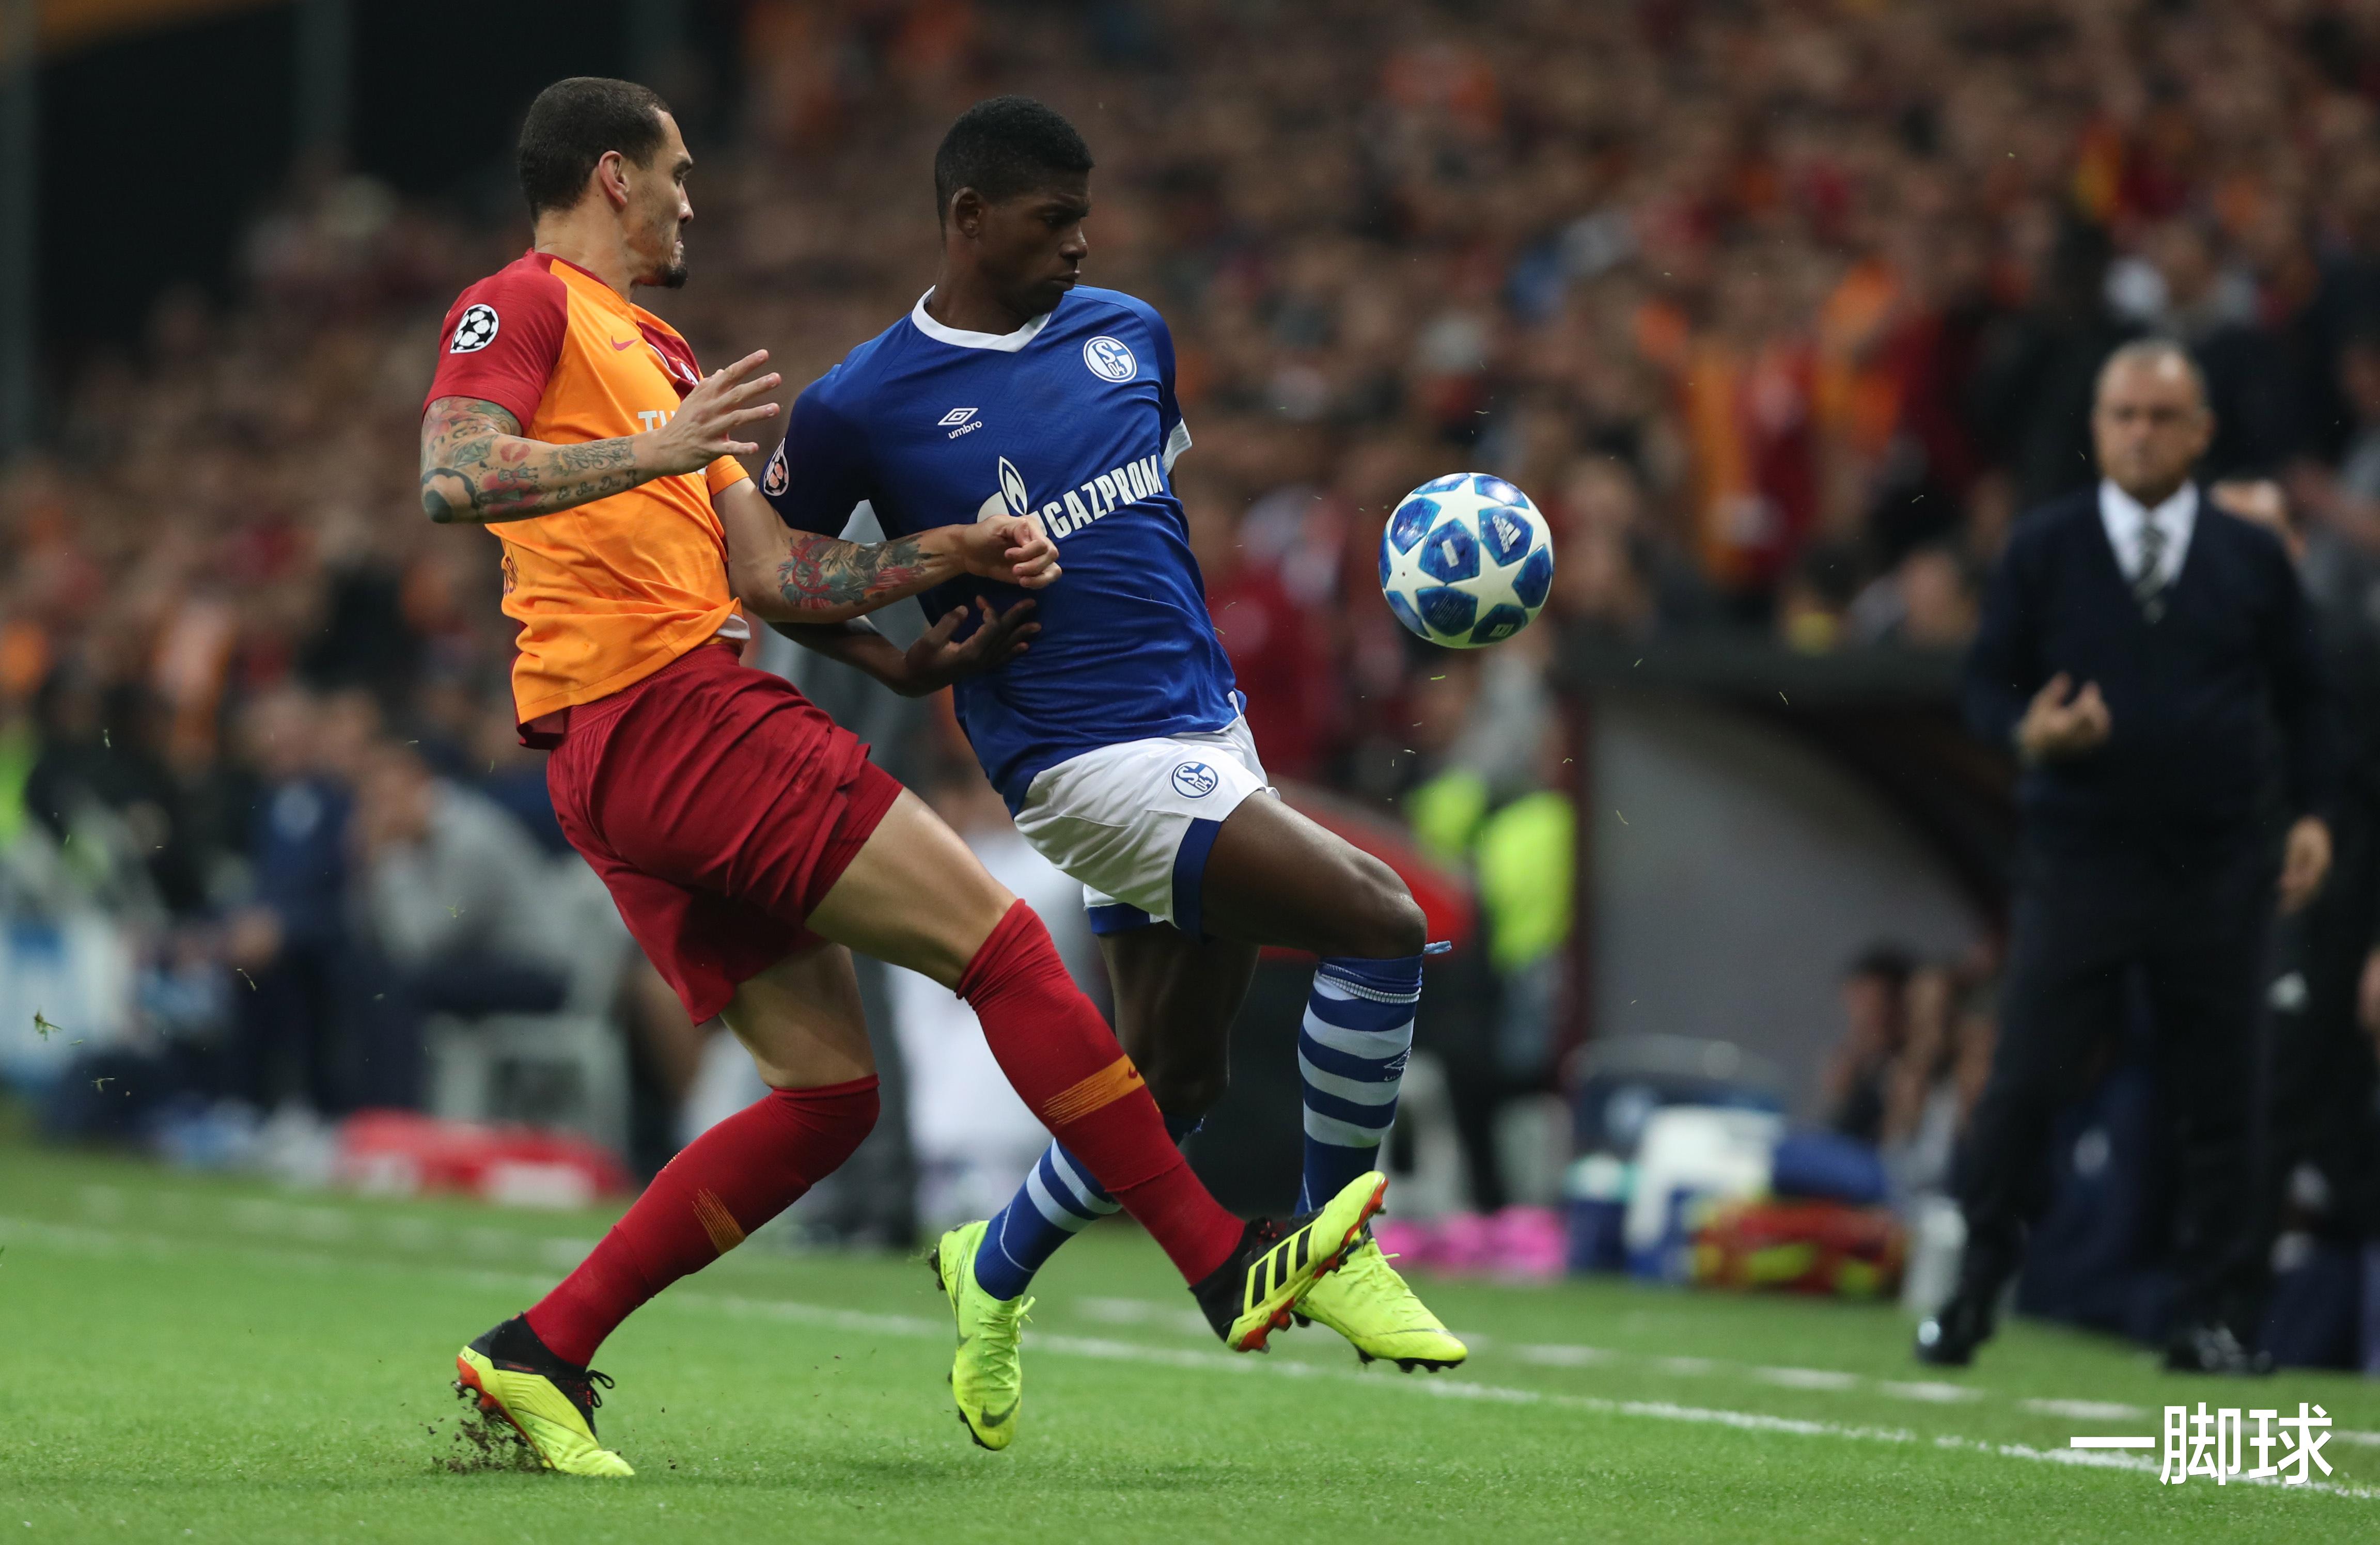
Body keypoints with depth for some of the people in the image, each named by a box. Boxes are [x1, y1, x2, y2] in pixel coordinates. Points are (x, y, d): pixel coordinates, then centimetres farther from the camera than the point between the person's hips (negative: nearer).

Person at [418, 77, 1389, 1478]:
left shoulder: (655, 356, 28)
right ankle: (1229, 1265, -8)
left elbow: (776, 574, 23)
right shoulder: (522, 307, 0)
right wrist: (657, 450, -27)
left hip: (626, 773, 10)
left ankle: (540, 1356, 4)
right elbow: (452, 478, -19)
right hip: (671, 715, -10)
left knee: (828, 1096, 6)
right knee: (999, 942, -9)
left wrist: (955, 553, 14)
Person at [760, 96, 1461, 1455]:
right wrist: (904, 660, -8)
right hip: (1087, 765, -7)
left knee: (1173, 1083, 11)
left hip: (1208, 724, 7)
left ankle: (996, 1272, 34)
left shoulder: (1129, 335, 9)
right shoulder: (863, 408, -7)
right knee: (1381, 923, -19)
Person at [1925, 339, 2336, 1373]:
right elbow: (1987, 678, 6)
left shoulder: (2252, 557, 8)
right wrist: (2027, 733, -15)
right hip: (2077, 854, -1)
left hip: (2218, 863, 2)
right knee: (2025, 1083, -7)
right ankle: (1969, 1296, 4)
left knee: (2219, 1101, 2)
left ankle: (2213, 1320, 10)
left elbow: (2301, 694, 14)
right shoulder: (2045, 549, 4)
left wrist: (2310, 810, 2)